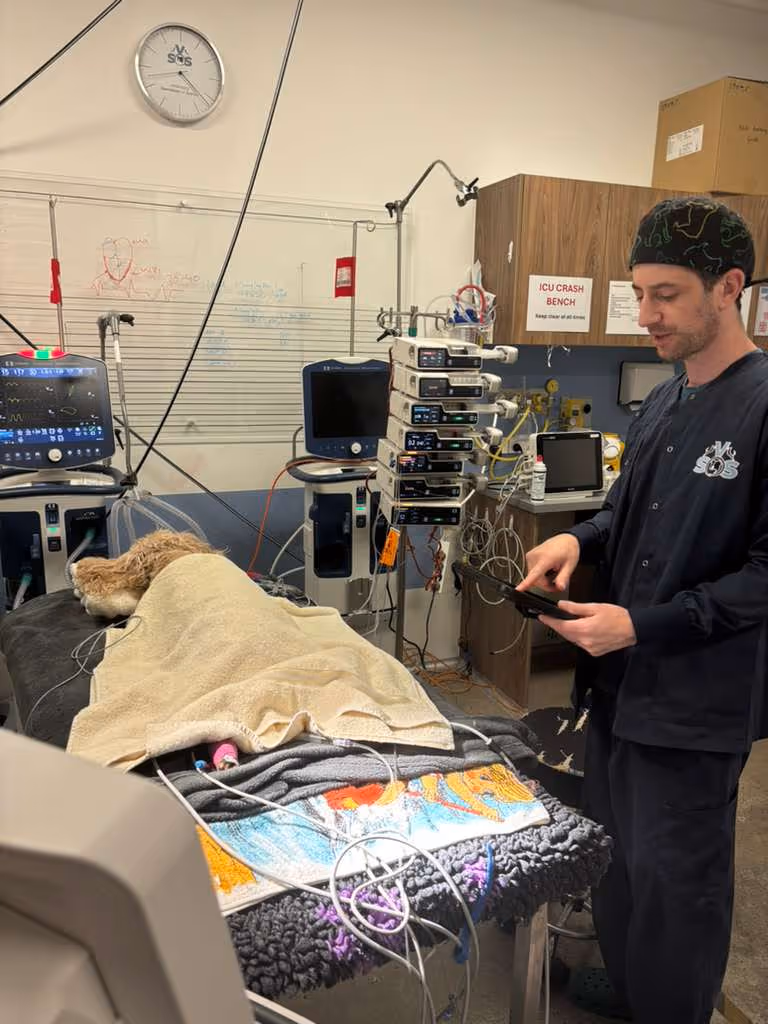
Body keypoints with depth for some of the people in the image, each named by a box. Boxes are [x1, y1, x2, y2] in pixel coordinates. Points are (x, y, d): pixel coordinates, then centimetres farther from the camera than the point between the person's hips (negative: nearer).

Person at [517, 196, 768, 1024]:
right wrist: (580, 539, -3)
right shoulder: (661, 404, 7)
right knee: (613, 851, 23)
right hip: (618, 677, 8)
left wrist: (643, 625, -23)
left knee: (675, 876, 11)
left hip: (697, 697, -7)